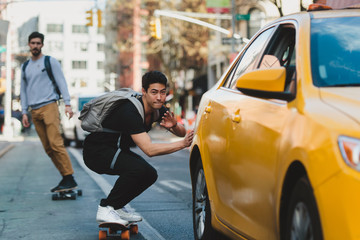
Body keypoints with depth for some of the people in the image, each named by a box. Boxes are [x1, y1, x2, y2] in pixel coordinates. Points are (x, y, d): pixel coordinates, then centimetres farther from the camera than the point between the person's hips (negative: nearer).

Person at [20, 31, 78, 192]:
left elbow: (61, 83, -1)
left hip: (49, 106, -5)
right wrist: (24, 112, 13)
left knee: (56, 144, -16)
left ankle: (70, 179, -16)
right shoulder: (25, 67, 19)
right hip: (34, 111, 5)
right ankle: (65, 178, 7)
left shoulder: (50, 62, 4)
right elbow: (23, 90, 21)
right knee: (48, 148, 1)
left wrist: (67, 104, -11)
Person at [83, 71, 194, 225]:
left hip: (116, 150, 9)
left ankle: (116, 207, 12)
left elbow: (181, 132, 3)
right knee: (138, 168, -29)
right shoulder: (130, 112, -32)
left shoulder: (157, 109, -5)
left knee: (149, 175, 0)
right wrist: (183, 144, -38)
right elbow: (149, 150, -38)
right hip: (96, 152, -9)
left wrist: (174, 126, -21)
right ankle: (105, 209, -15)